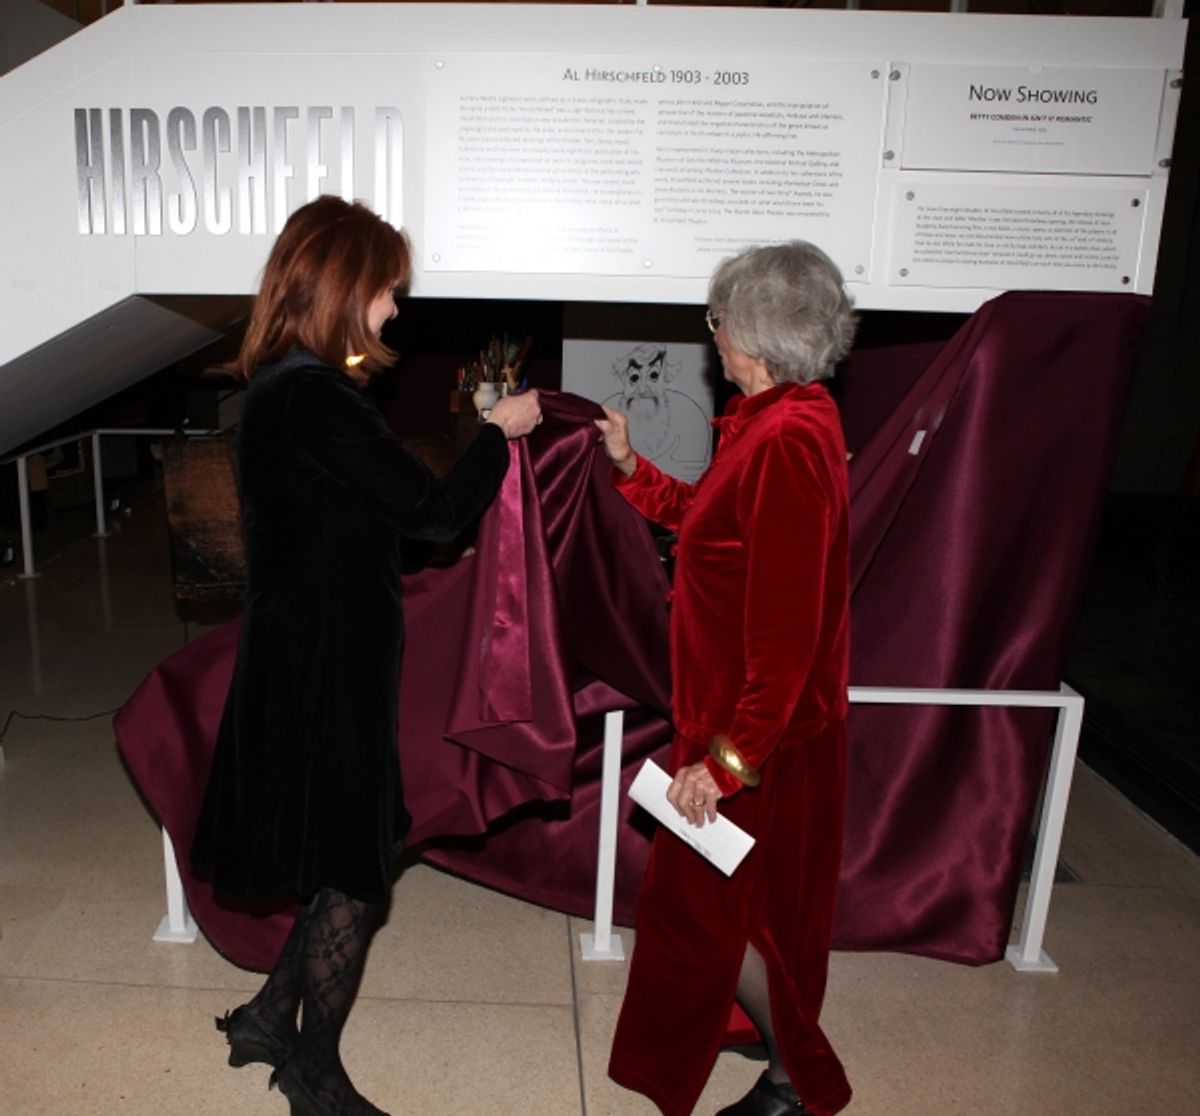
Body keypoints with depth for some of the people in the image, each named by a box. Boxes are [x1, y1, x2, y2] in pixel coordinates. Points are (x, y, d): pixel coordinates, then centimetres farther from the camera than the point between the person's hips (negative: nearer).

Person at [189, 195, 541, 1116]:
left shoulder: (281, 387, 9)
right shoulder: (316, 400, -23)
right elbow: (434, 509, -21)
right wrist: (499, 431, -5)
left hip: (304, 656, 10)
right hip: (325, 668, -10)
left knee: (348, 857, 22)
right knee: (353, 874, 8)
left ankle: (270, 1018, 40)